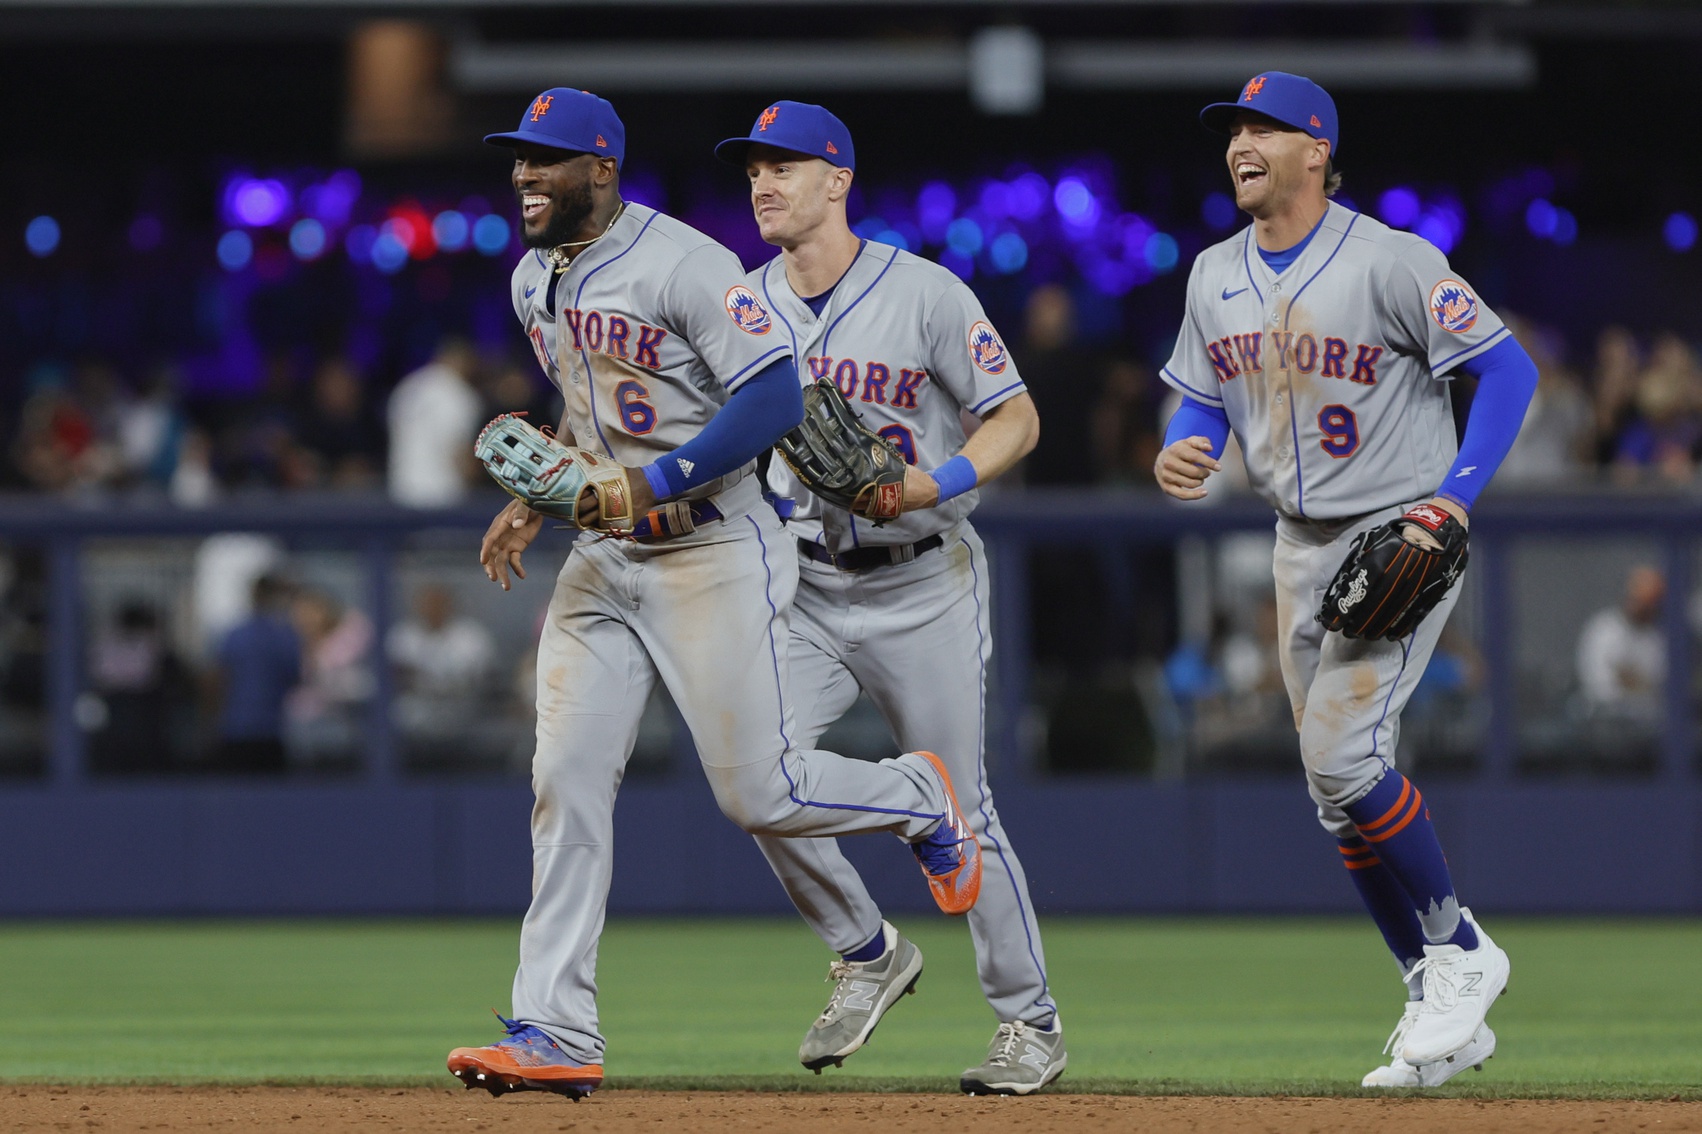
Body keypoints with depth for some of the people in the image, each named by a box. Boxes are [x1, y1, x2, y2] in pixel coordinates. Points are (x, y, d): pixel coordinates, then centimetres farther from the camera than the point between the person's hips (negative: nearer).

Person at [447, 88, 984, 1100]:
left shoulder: (684, 266, -17)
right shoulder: (536, 281, 11)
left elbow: (775, 398, -22)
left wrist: (652, 486, -26)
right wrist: (536, 502, 13)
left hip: (714, 552, -7)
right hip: (603, 561, 7)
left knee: (759, 793, -7)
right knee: (567, 782, -4)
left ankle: (917, 798, 26)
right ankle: (556, 1035, -6)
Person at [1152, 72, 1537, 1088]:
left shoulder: (1388, 262, -15)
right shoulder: (1216, 278, 6)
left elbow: (1508, 368, -14)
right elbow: (1207, 403, 16)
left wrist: (1455, 498, -22)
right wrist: (1180, 457, -8)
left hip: (1404, 538, -7)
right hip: (1303, 546, 7)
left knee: (1343, 754, -20)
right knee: (1343, 791, 6)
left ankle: (1458, 955, -2)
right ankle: (1445, 1018, 14)